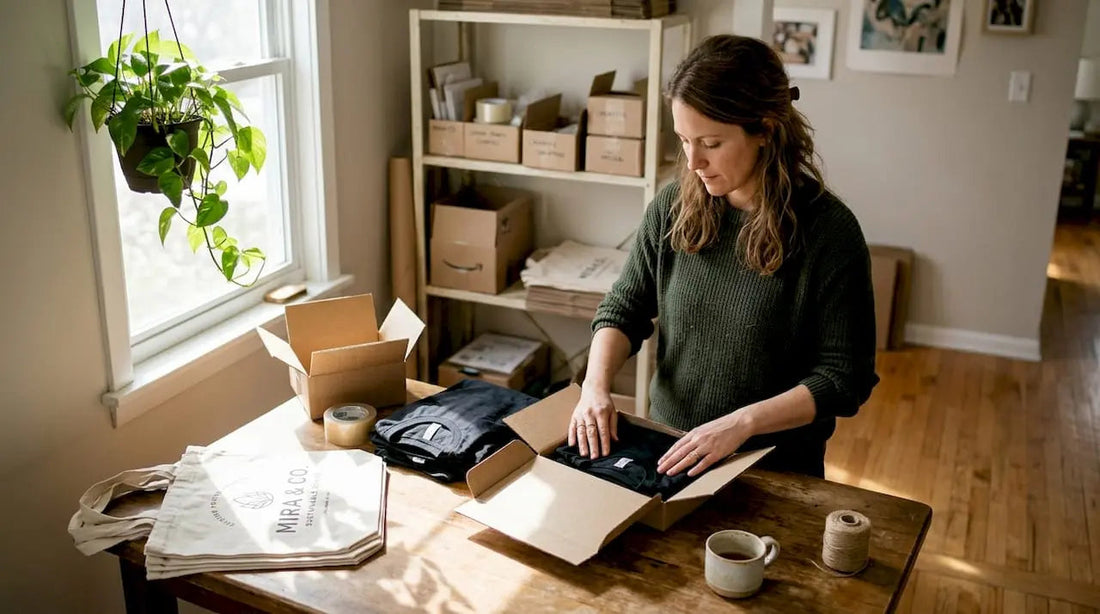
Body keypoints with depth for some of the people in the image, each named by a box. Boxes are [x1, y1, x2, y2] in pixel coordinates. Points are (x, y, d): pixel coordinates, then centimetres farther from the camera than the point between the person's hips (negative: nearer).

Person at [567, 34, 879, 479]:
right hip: (668, 451, 4)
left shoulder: (828, 231, -19)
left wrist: (743, 422, -27)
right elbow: (623, 310, 1)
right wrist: (596, 384, -16)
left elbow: (844, 377, -17)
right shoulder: (672, 208, -8)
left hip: (777, 470, -3)